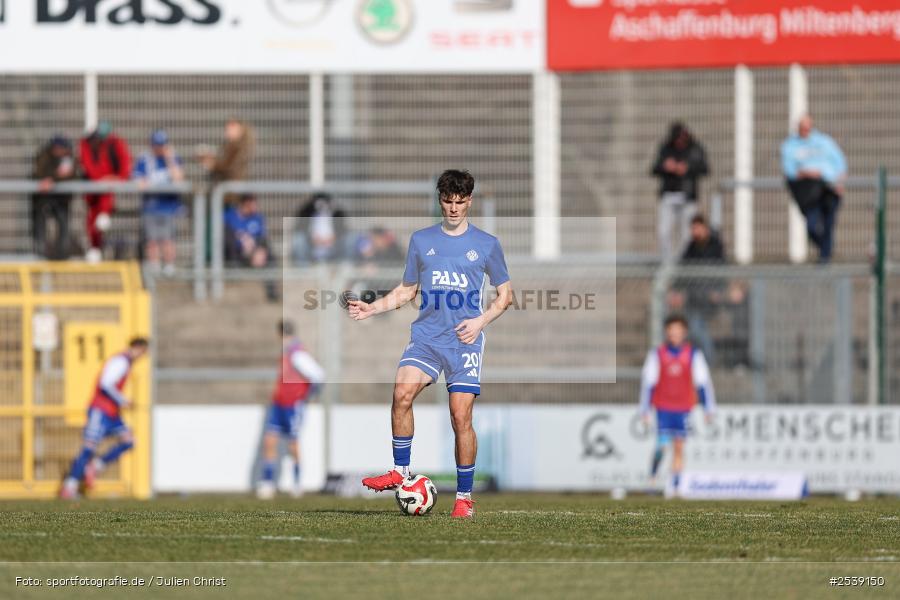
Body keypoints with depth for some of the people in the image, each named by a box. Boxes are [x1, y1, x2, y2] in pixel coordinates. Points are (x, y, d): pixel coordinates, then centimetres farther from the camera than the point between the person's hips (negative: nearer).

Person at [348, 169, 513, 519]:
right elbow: (406, 291, 21)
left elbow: (505, 294, 13)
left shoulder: (486, 244, 8)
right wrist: (372, 308, 6)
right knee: (402, 391, -23)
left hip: (465, 341, -2)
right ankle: (400, 471, -12)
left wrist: (481, 321, -4)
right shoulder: (421, 240, 13)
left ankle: (464, 497, 1)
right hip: (426, 336, 2)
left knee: (461, 417, -9)